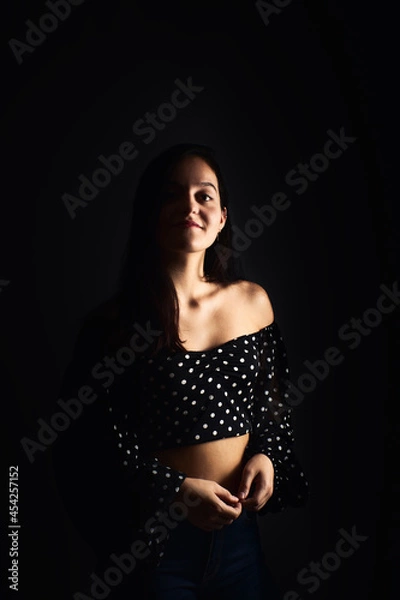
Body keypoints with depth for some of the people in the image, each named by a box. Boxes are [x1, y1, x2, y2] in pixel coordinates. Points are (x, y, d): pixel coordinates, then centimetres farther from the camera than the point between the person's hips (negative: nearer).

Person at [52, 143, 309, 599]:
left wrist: (266, 454, -7)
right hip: (155, 542, -3)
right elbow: (96, 443, -10)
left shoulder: (253, 301, -2)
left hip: (241, 529, 4)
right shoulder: (115, 322, -13)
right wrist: (177, 489, -17)